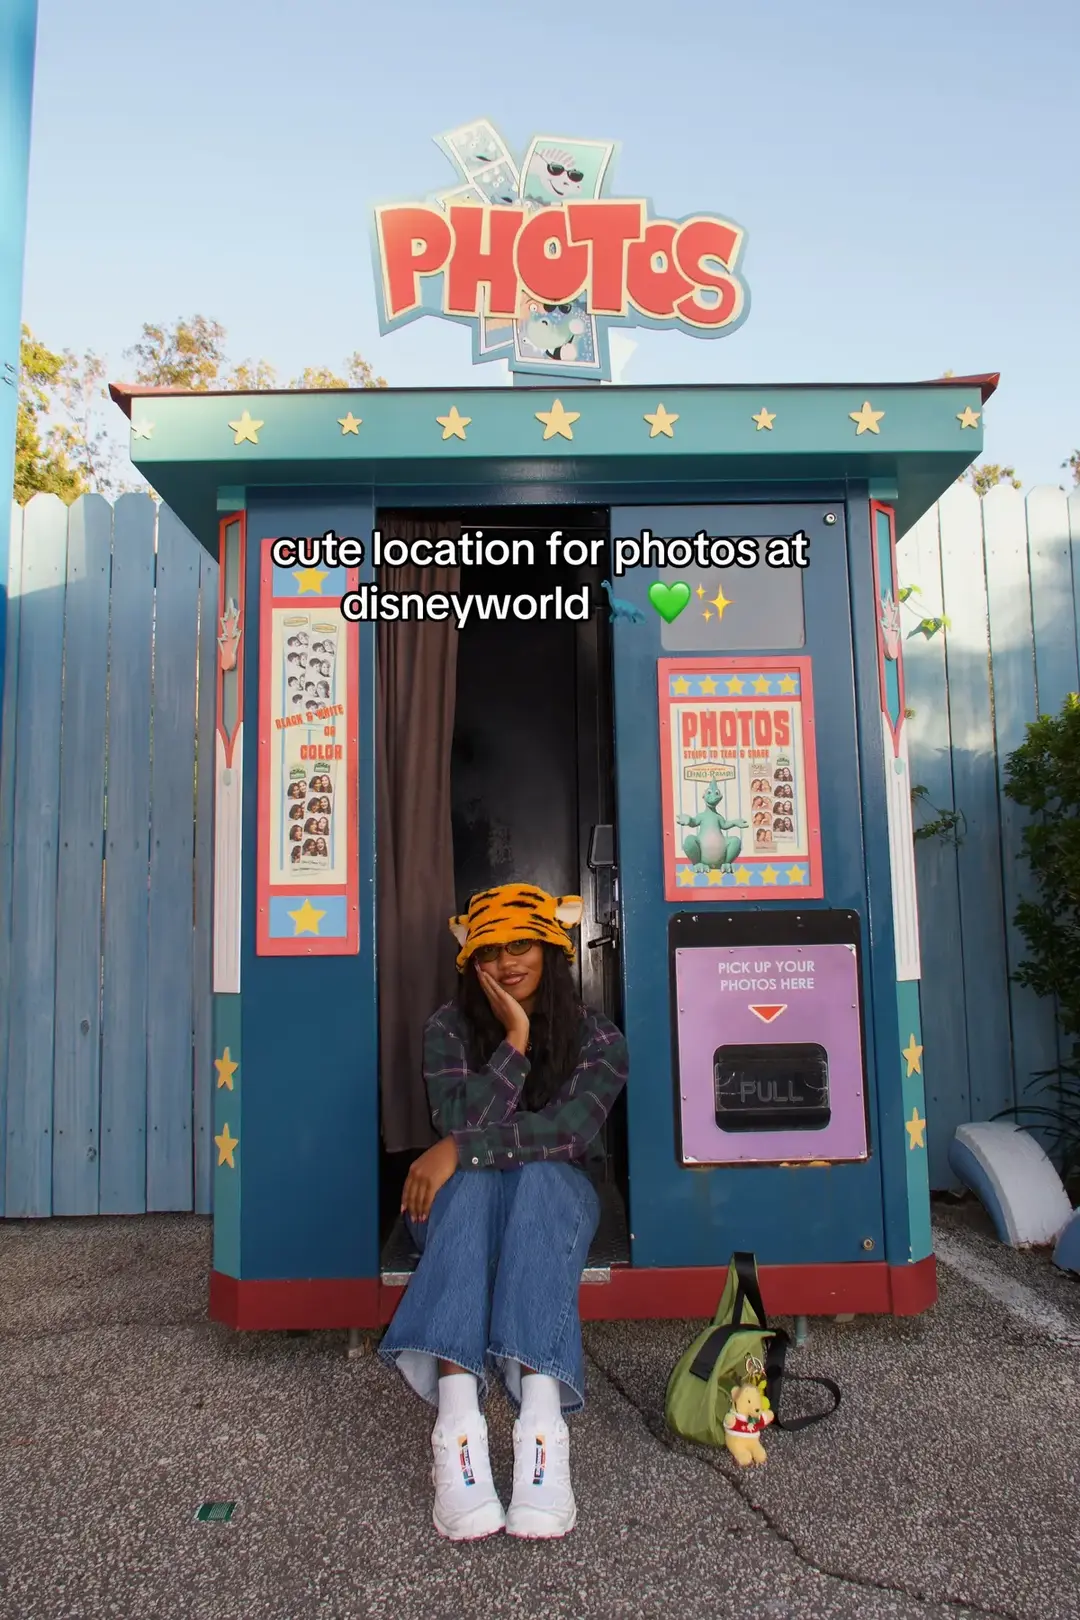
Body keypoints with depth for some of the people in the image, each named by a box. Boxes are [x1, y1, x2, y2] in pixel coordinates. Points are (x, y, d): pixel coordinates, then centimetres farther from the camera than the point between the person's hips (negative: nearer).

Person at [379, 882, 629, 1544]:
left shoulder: (598, 1037, -1)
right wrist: (515, 1039, -17)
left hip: (560, 1193, 0)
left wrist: (461, 1149, -25)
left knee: (538, 1176, -36)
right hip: (465, 1194, 1)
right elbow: (462, 1122, -13)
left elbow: (573, 1130, -18)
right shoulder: (451, 1027, 1)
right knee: (474, 1178, -36)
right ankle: (458, 1424, -53)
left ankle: (542, 1417, -53)